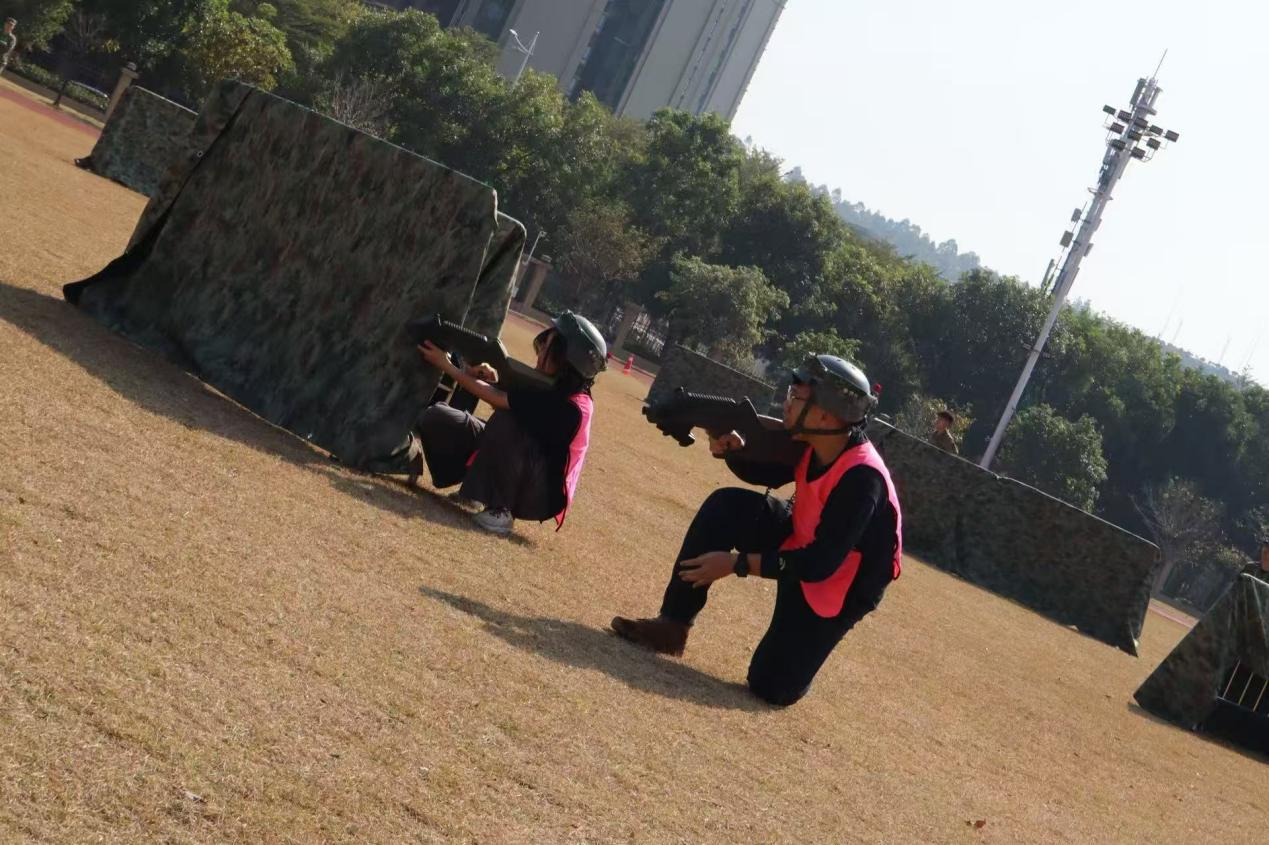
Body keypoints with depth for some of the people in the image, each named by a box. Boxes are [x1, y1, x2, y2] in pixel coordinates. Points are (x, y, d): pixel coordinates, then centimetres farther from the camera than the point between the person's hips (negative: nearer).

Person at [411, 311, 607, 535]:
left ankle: (500, 509, -22)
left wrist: (446, 365, -16)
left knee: (508, 420, -33)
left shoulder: (568, 407, -27)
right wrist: (491, 379, -17)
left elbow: (497, 399, -24)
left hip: (539, 494, -7)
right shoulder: (554, 385, -3)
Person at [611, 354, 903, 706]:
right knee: (726, 506, -14)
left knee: (772, 685, -10)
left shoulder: (862, 479, -35)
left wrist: (737, 564, -29)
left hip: (839, 584, -7)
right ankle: (671, 626, -5)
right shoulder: (813, 441, -12)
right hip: (801, 539, 7)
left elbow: (820, 564, -33)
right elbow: (766, 473, 7)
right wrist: (735, 449, -16)